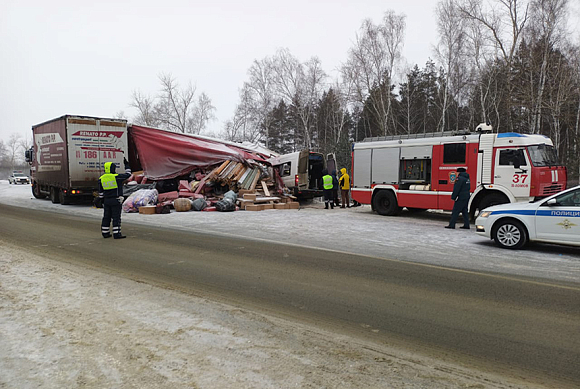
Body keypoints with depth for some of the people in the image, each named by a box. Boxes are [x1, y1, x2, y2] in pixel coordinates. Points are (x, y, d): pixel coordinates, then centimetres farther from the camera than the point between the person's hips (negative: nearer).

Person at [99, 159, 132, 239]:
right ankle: (116, 234, -4)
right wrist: (126, 165, 11)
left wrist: (102, 201, 19)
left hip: (107, 201, 6)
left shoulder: (101, 179, 4)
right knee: (116, 217, -3)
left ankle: (105, 233, 19)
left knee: (106, 217, 12)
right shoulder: (116, 177, -12)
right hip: (116, 201, -6)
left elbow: (101, 193, 9)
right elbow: (128, 175, 1)